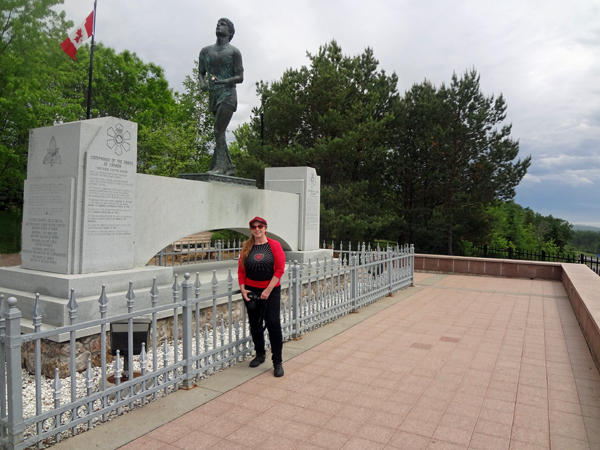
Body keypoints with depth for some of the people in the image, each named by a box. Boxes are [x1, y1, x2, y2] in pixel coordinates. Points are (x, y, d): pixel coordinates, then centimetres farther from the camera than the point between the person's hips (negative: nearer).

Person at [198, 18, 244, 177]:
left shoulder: (234, 52, 3)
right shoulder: (206, 51, 18)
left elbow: (240, 77, -3)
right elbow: (201, 72, 23)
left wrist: (223, 81, -19)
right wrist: (202, 82, 0)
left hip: (227, 94, -6)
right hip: (213, 95, 6)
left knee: (219, 130, -18)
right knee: (220, 133, 5)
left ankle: (219, 165, -19)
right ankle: (229, 166, 11)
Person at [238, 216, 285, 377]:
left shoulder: (274, 245, -5)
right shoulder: (246, 247, 5)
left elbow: (280, 269, -10)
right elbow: (241, 270, 7)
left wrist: (268, 290, -14)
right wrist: (242, 289, -5)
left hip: (271, 291, -3)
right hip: (251, 290, 4)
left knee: (273, 324, -7)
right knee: (255, 324, 12)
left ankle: (277, 362, 5)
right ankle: (260, 354, 32)